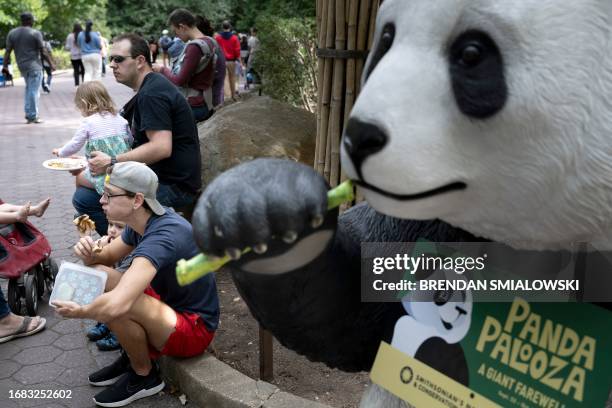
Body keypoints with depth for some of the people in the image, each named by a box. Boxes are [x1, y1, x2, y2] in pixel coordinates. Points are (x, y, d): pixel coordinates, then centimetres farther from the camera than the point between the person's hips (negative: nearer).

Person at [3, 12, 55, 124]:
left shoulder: (12, 33, 7)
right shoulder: (35, 33, -7)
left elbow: (8, 51, 5)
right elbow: (43, 50, -8)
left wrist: (5, 66, 7)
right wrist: (51, 62, 0)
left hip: (22, 66, 6)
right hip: (34, 65, -6)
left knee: (29, 88, 20)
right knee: (34, 90, -3)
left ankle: (28, 113, 16)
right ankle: (33, 116, -2)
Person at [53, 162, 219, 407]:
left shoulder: (163, 237, -32)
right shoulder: (140, 223, -3)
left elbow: (116, 306, -42)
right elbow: (106, 258, 11)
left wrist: (80, 312, -20)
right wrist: (89, 253, -13)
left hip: (195, 328, -9)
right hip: (169, 305, 9)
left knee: (115, 305, -31)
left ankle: (144, 375, -2)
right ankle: (133, 356, 14)